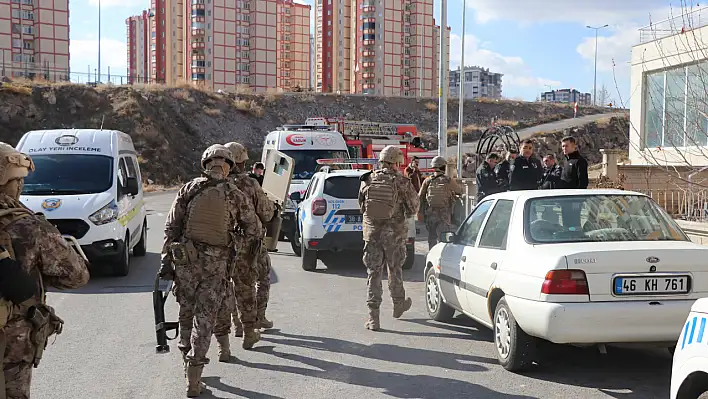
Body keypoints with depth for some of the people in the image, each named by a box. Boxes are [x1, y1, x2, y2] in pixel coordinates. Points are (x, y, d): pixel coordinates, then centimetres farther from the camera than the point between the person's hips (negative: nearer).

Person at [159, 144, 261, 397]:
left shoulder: (189, 189, 2)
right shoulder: (236, 195, 0)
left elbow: (171, 227, 2)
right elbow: (254, 232, 5)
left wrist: (166, 260, 5)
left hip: (186, 260, 1)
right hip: (217, 264, -1)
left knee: (186, 313, 17)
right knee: (204, 318, 2)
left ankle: (187, 360, 29)